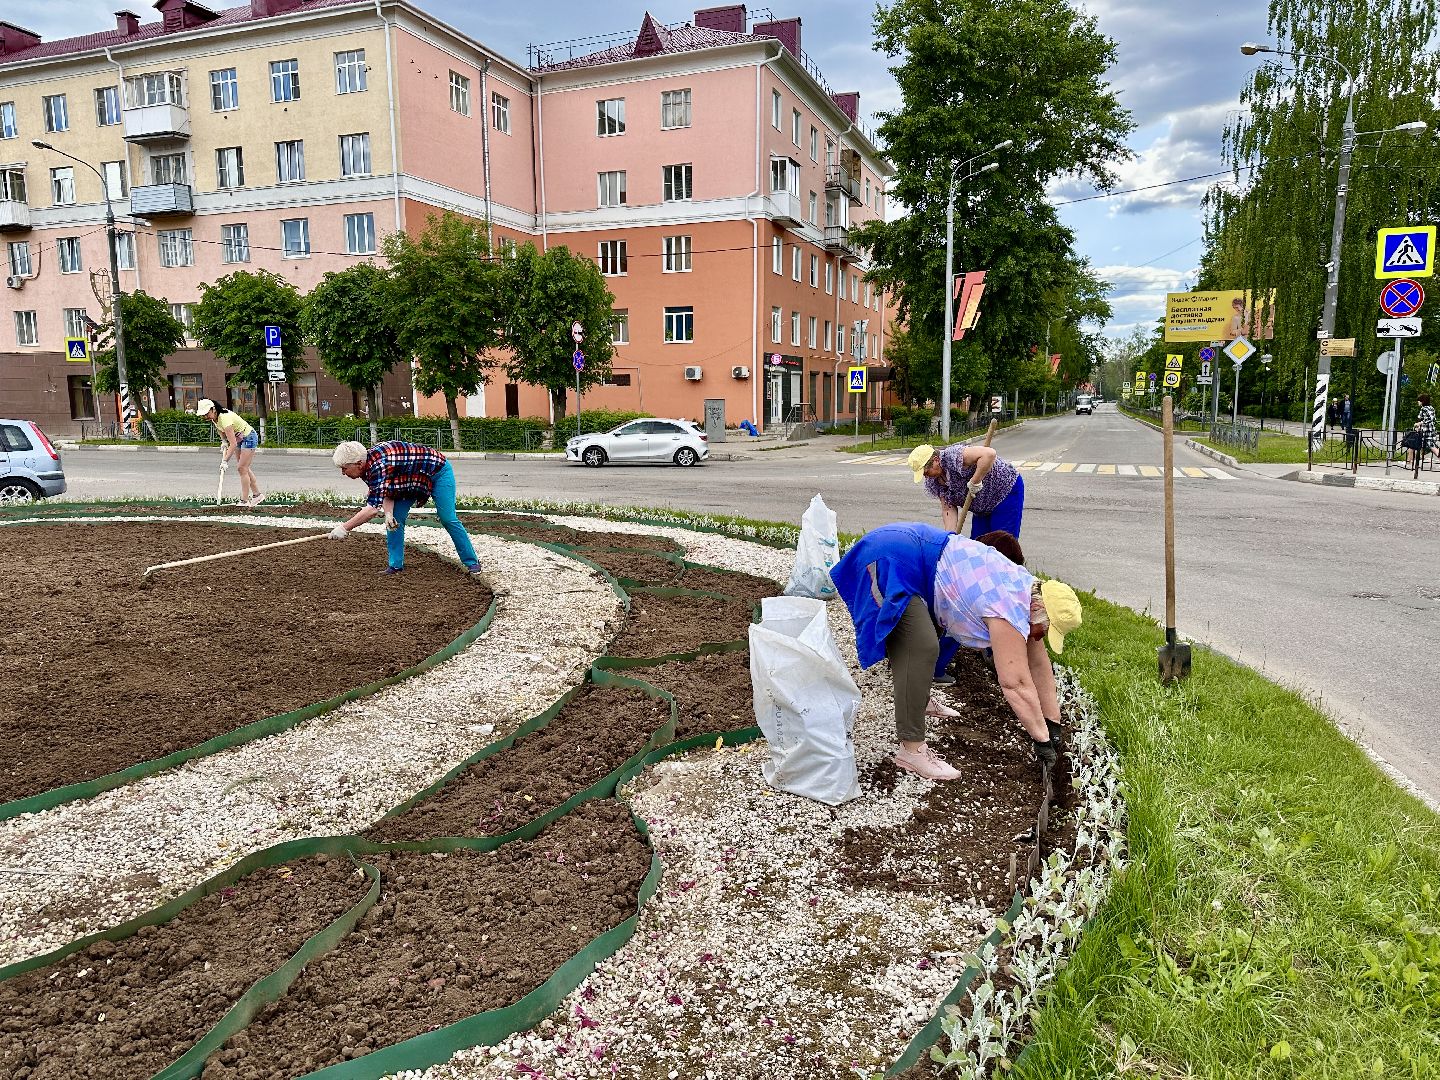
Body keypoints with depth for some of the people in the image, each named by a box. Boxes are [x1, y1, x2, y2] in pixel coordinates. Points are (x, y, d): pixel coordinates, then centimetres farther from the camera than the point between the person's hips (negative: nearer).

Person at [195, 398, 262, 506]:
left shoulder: (225, 418, -33)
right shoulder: (214, 417, -7)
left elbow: (233, 444, -35)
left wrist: (225, 461, -36)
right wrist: (224, 442, -3)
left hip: (249, 438, -9)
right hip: (239, 439, 9)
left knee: (242, 468, -11)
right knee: (244, 469, 10)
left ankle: (244, 500, -7)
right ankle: (257, 495, 18)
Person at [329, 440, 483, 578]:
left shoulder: (378, 465, -37)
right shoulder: (367, 465, -9)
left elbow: (373, 508, -41)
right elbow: (387, 493, -7)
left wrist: (344, 528, -39)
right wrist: (388, 513, -27)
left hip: (438, 471, -9)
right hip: (413, 480, 9)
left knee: (448, 519, -9)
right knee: (396, 519, -3)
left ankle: (472, 563, 2)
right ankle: (395, 566, 2)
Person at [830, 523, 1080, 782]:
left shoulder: (1028, 589, 10)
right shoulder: (1011, 611, -18)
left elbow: (1038, 664, 16)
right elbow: (1016, 685, -18)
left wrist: (1053, 722, 17)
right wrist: (1042, 739, -10)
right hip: (891, 559, -11)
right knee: (922, 649, -18)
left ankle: (917, 700, 45)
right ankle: (911, 750, -15)